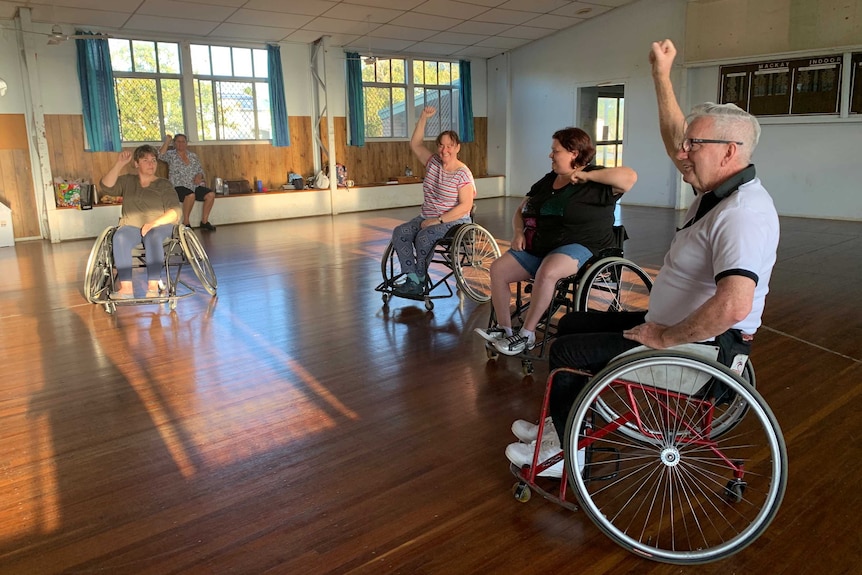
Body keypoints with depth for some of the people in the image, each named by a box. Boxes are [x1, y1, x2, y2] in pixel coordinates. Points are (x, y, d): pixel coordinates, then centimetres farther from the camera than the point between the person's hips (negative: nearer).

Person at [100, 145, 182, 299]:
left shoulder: (164, 185, 9)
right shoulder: (127, 181, 17)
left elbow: (175, 212, -3)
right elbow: (106, 187, 0)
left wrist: (153, 223, -18)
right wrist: (119, 164, -6)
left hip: (160, 226, -2)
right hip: (131, 227, 2)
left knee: (153, 237, -38)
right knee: (120, 237, -33)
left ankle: (153, 286, -42)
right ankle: (126, 288, -40)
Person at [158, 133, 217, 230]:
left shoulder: (193, 155, 19)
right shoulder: (171, 155, 7)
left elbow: (200, 170, 18)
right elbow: (161, 155, -15)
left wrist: (199, 176, -5)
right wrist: (167, 141, -13)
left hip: (195, 186, 5)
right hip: (179, 186, -5)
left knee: (211, 194, -21)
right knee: (191, 195, -37)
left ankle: (204, 221, -8)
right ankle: (185, 223, -23)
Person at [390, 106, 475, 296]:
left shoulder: (462, 173, -12)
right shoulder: (433, 163, 8)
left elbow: (465, 206, -18)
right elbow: (415, 144, 11)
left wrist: (438, 220, -21)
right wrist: (423, 118, 1)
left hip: (454, 222, -7)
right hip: (427, 218, 7)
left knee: (424, 237, -33)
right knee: (399, 233, -18)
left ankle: (419, 280, -15)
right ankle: (413, 278, -25)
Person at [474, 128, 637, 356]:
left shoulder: (594, 182, -5)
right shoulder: (547, 181, 17)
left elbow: (629, 176, -24)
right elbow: (520, 211, 23)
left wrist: (586, 175, -17)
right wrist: (519, 233, 1)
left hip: (578, 246, -7)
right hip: (538, 247, 7)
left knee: (547, 272, -37)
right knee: (498, 269, -10)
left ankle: (527, 335, -23)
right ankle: (504, 328, -4)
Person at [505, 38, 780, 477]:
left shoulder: (742, 214, -27)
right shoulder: (717, 191, 4)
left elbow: (733, 305, -41)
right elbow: (674, 138, 20)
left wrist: (664, 338, -28)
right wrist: (661, 73, 21)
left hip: (703, 347, -10)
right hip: (671, 326, 10)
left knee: (565, 352, -7)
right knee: (571, 324, 15)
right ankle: (563, 424, 26)